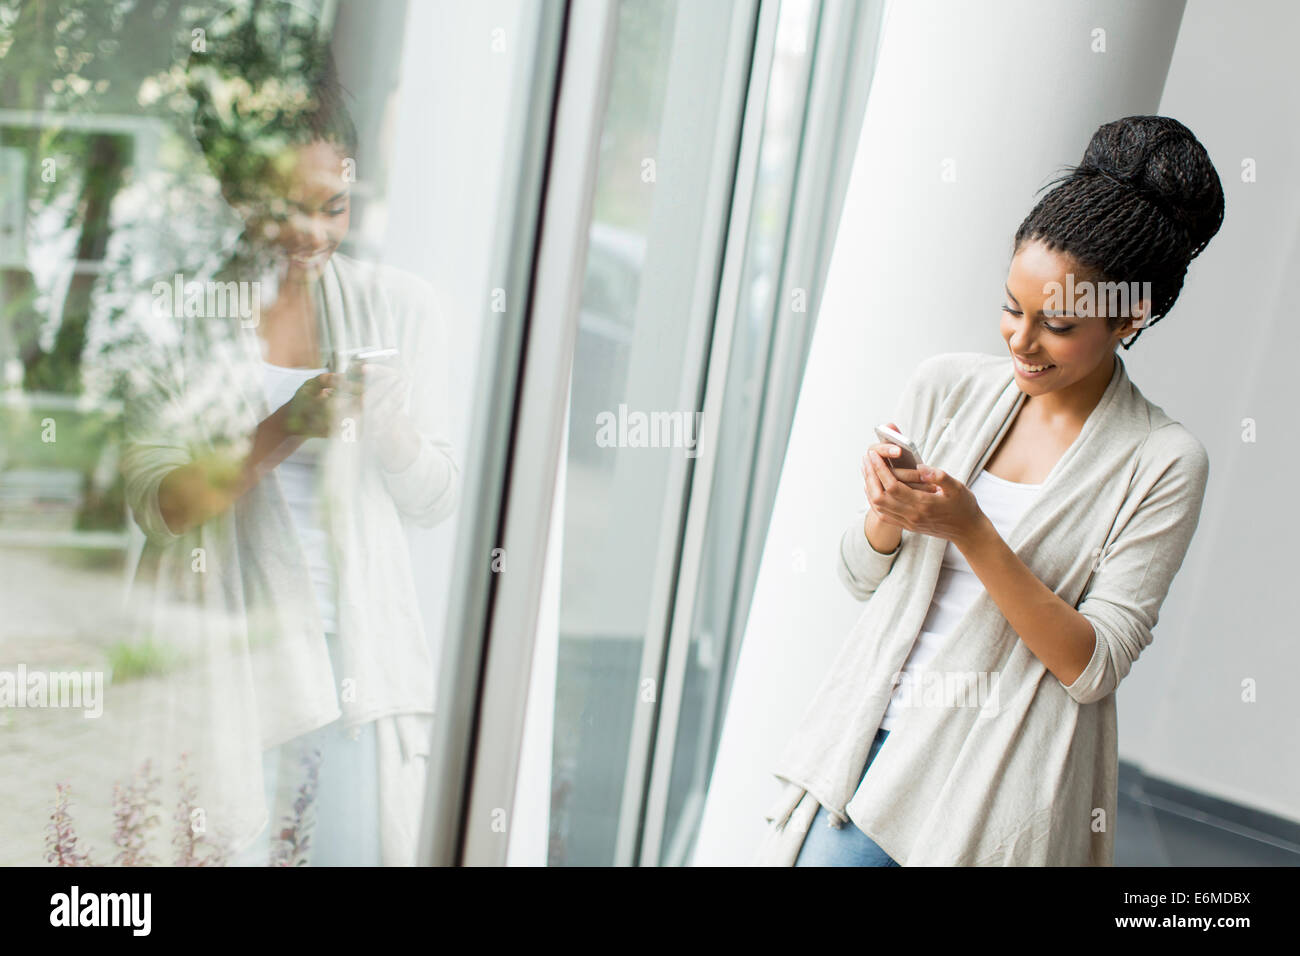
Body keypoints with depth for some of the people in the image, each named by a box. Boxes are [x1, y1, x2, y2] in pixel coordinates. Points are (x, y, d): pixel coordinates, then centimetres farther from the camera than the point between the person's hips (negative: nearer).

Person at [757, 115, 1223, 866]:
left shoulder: (1163, 464, -9)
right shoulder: (947, 387, 2)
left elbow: (1093, 667, -13)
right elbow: (862, 577, 9)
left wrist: (971, 533, -21)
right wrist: (888, 513, -13)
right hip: (873, 739, 4)